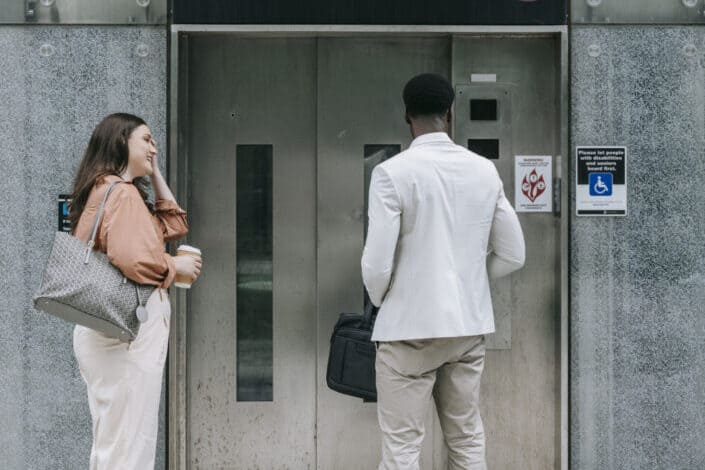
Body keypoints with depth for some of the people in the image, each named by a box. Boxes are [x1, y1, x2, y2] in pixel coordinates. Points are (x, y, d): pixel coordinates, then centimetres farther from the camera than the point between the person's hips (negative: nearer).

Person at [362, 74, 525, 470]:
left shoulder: (393, 172, -12)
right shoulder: (485, 170, 2)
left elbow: (377, 263, -14)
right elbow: (512, 255, 5)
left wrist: (382, 301, 6)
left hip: (411, 327, -5)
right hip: (470, 325, 5)